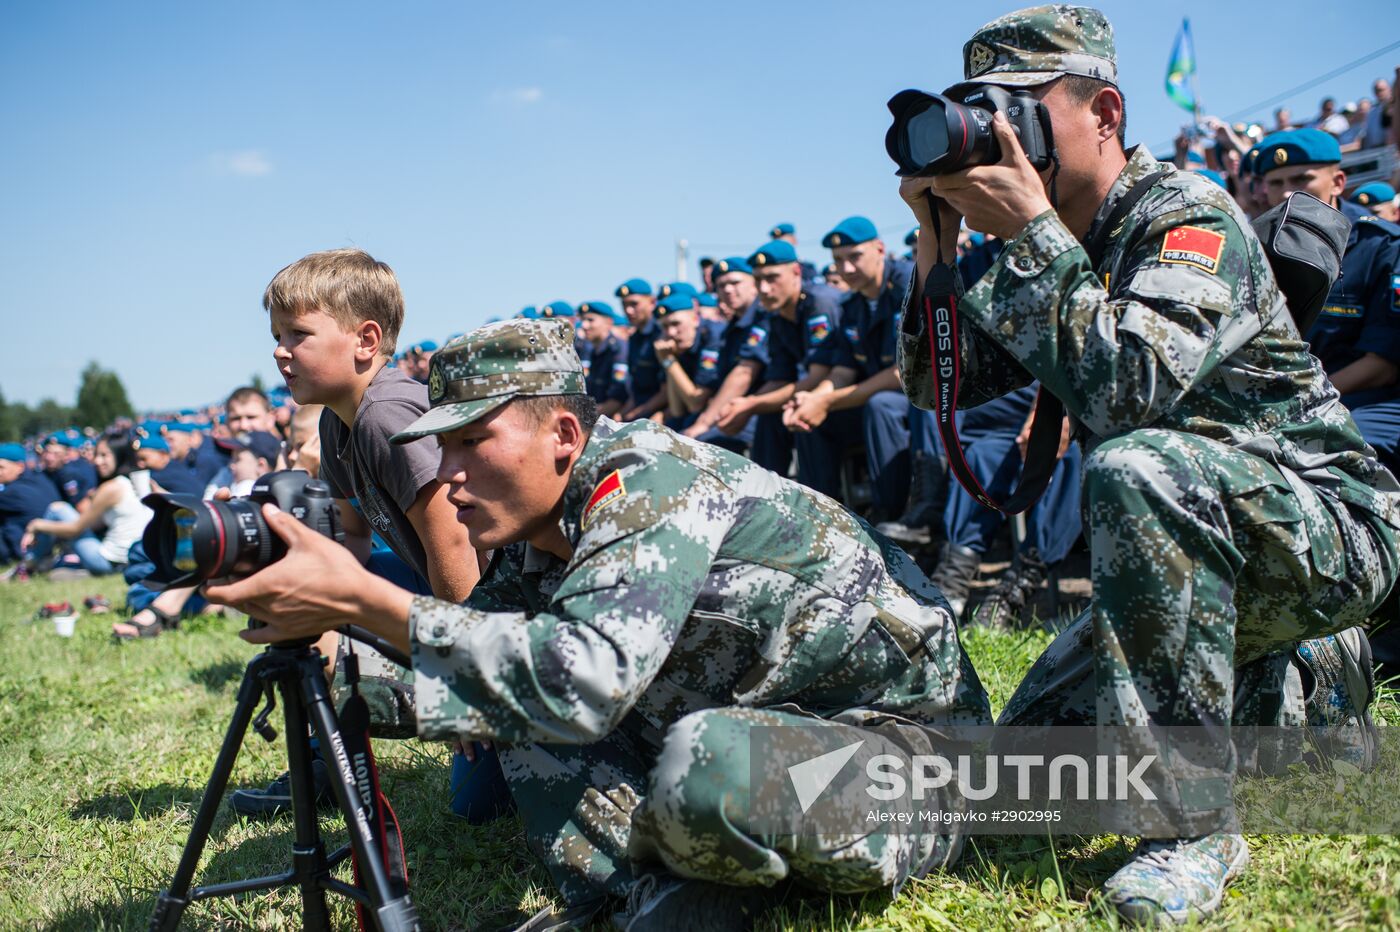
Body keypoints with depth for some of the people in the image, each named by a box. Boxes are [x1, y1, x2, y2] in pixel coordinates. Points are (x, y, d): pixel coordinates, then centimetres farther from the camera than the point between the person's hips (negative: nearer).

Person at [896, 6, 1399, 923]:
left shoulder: (1188, 214, -19)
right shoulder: (1056, 249, 4)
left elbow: (1129, 390, -36)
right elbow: (940, 385, 0)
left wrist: (1030, 228, -30)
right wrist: (938, 234, -11)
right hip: (1188, 544, 8)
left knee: (1137, 470, -39)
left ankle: (1200, 823, -26)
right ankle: (1306, 696, 22)